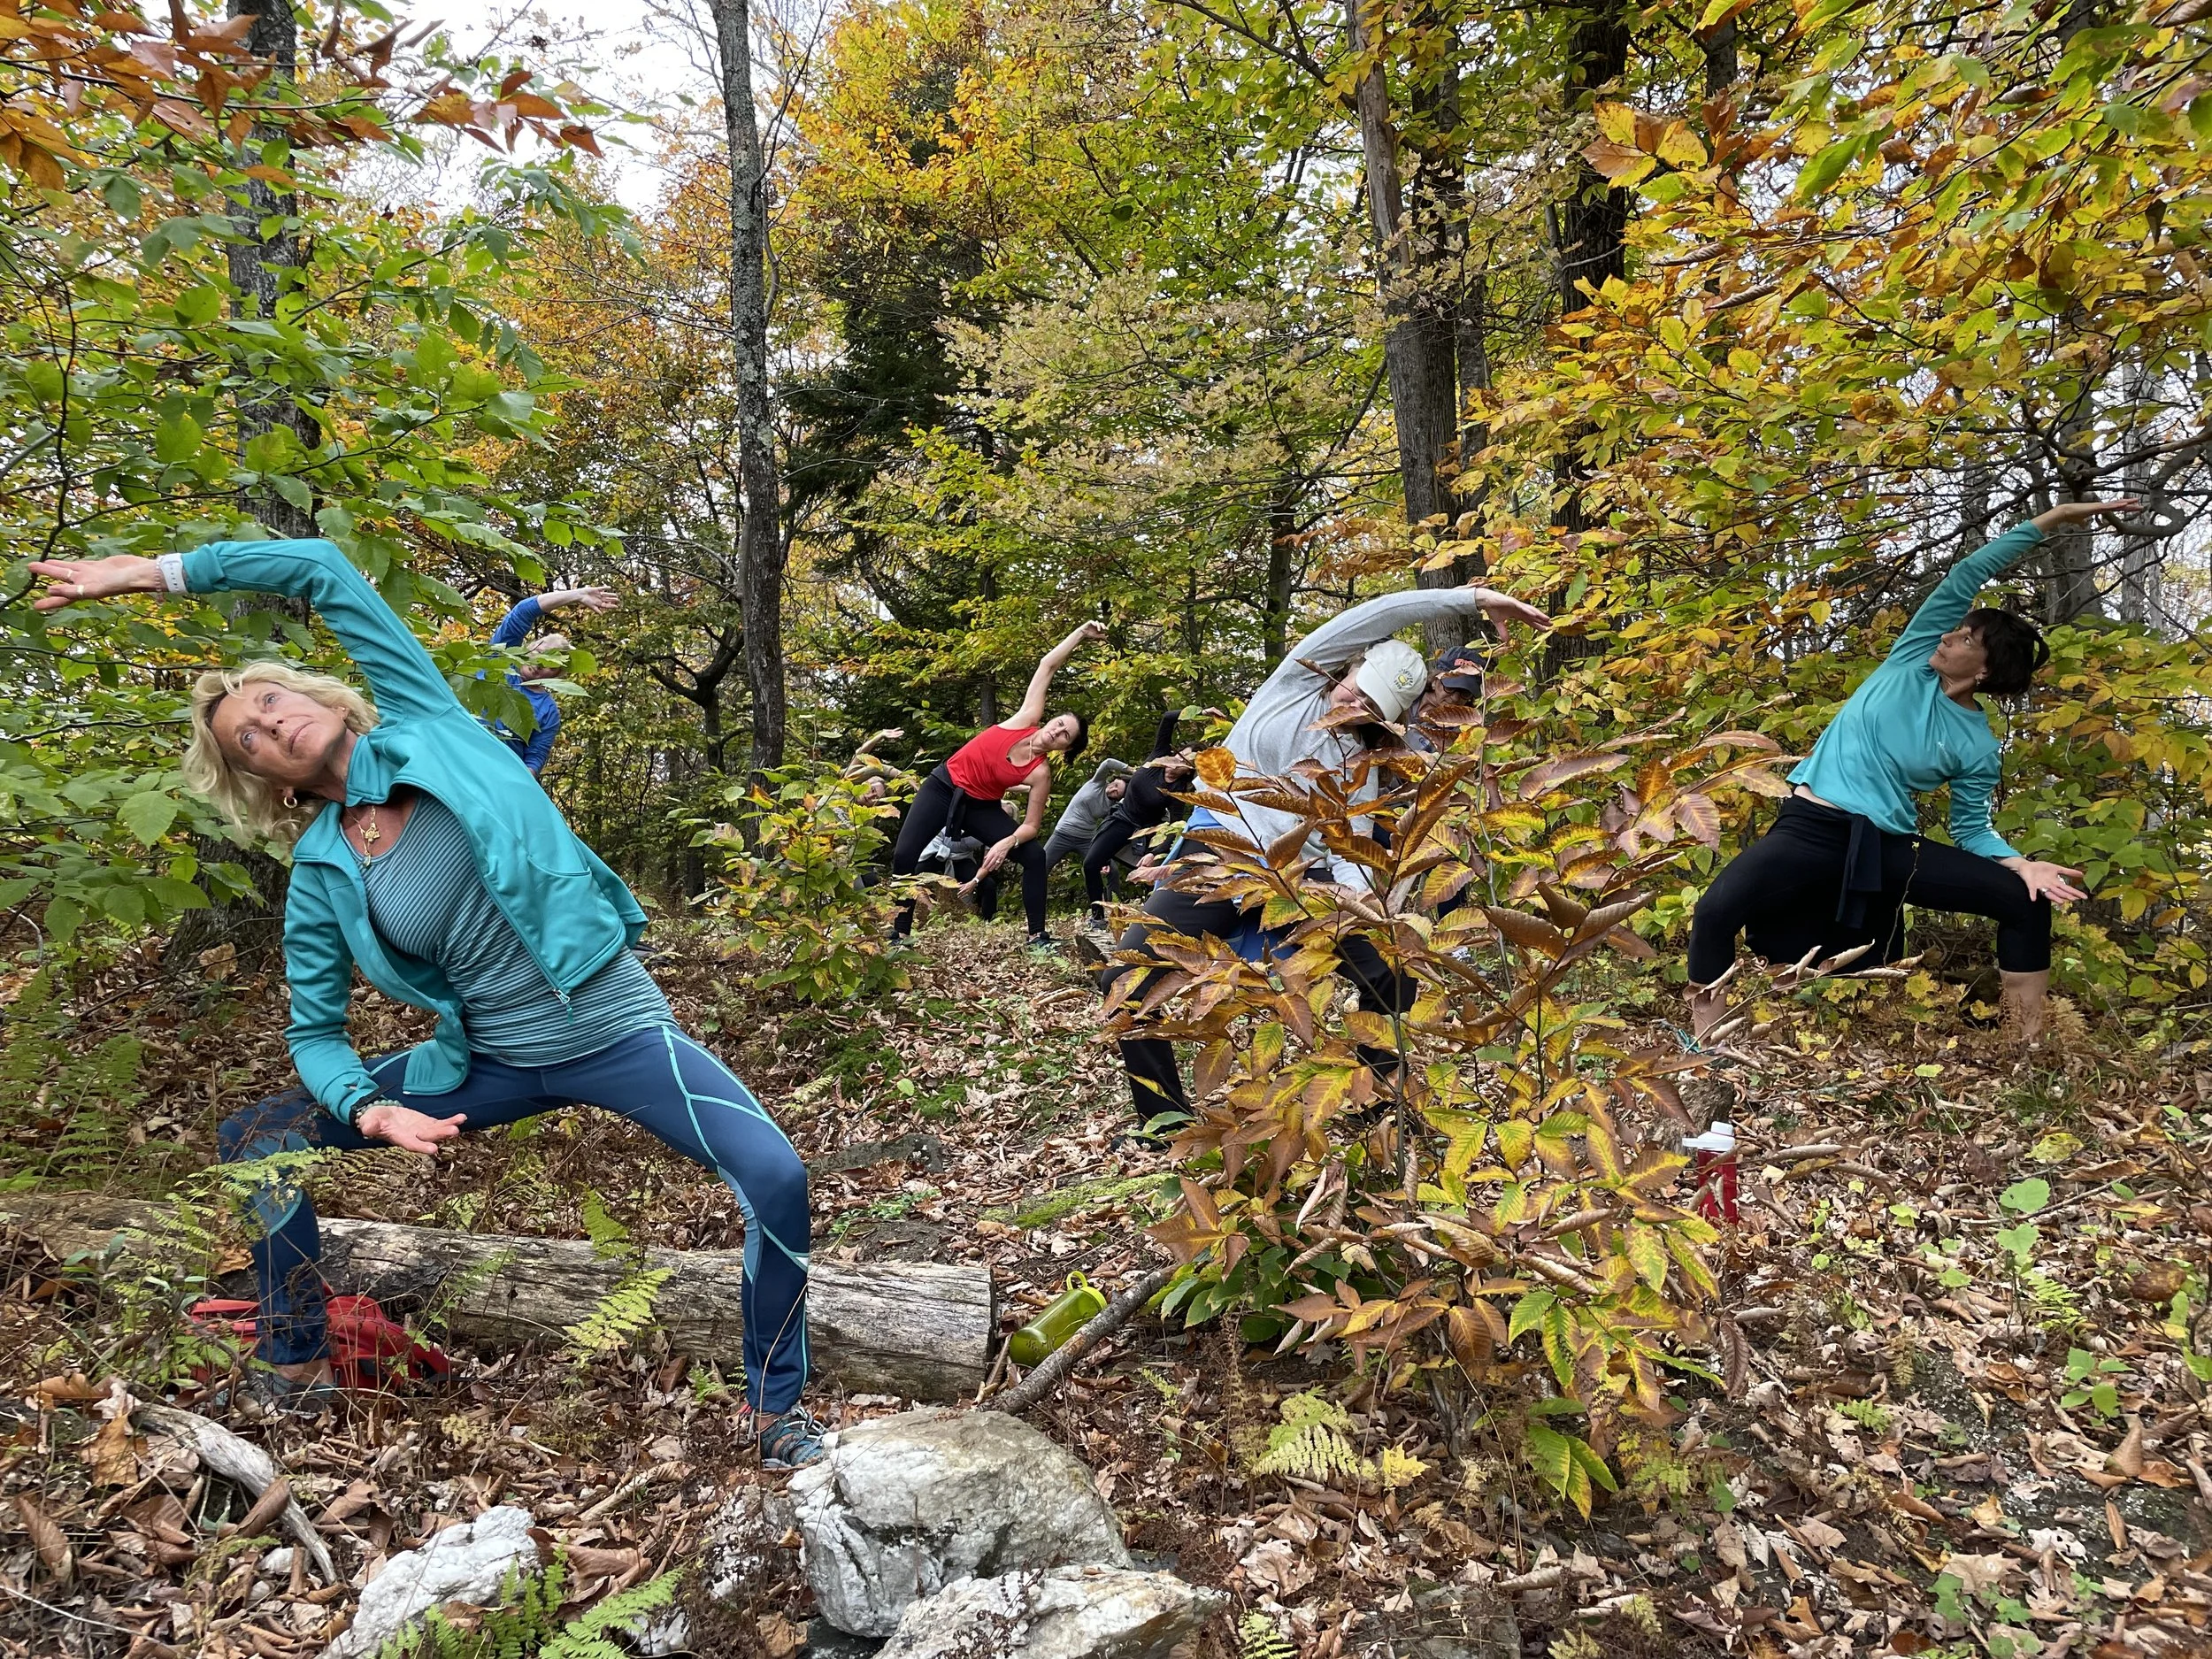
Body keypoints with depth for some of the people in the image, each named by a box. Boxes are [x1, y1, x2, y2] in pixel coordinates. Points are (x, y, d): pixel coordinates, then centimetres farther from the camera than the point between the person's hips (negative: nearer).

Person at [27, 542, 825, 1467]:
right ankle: (297, 1371, 25)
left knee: (775, 1178, -25)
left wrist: (154, 572, -6)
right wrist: (368, 1111, -14)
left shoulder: (423, 725, -5)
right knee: (254, 1140, 7)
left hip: (615, 1028, -4)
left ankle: (776, 1410, -2)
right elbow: (315, 1033, 6)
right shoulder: (320, 880, 1)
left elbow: (320, 569, -9)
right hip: (492, 1064, 4)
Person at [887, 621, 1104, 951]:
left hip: (981, 807, 0)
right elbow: (1048, 665, -11)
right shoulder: (1027, 719, -14)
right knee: (904, 855, -13)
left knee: (1035, 856, -15)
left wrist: (1007, 843, -31)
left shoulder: (1040, 773, -15)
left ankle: (1037, 936, -5)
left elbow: (1032, 825, -13)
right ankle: (899, 935, 2)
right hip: (944, 787, 0)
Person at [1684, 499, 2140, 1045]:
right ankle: (1703, 1044, -11)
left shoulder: (1978, 748, 3)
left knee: (2029, 902, -7)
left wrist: (2020, 863, -11)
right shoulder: (1913, 660, 2)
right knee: (1718, 908, -29)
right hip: (1811, 827, -2)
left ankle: (2027, 1047, 8)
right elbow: (1966, 575, 0)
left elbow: (1971, 829, 9)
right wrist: (2055, 516, -3)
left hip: (1888, 847, 2)